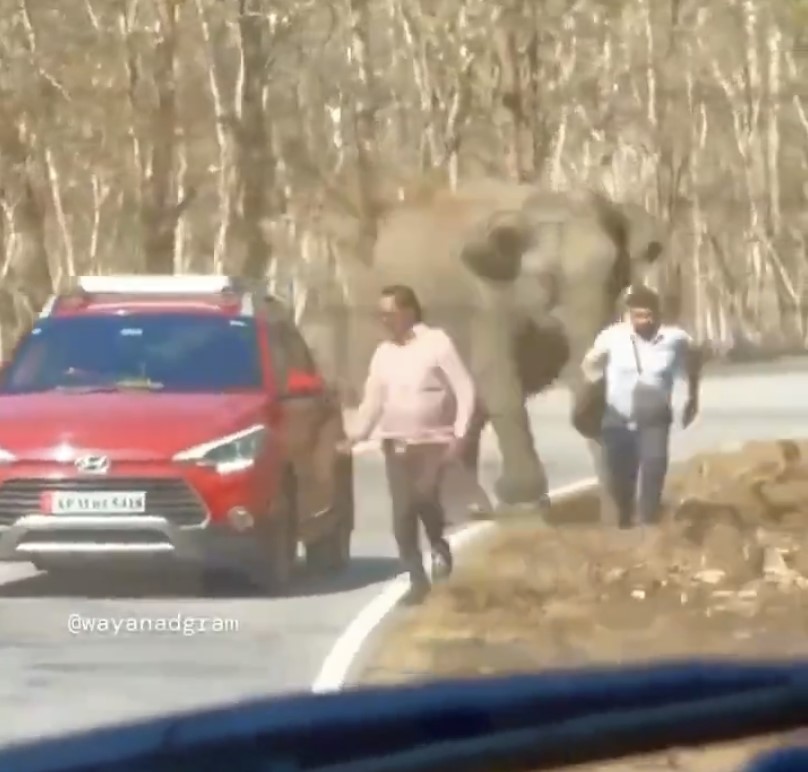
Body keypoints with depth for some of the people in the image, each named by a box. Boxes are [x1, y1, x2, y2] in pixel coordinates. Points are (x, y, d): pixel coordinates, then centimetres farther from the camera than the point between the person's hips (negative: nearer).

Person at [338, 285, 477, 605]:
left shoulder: (436, 343, -7)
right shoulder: (383, 353, 8)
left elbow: (464, 390, -9)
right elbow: (373, 400, 9)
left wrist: (459, 434, -17)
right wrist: (355, 434, -5)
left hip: (433, 440, -5)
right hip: (395, 443, 5)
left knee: (424, 493, -24)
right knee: (402, 513, -1)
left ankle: (439, 545, 5)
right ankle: (418, 579, 8)